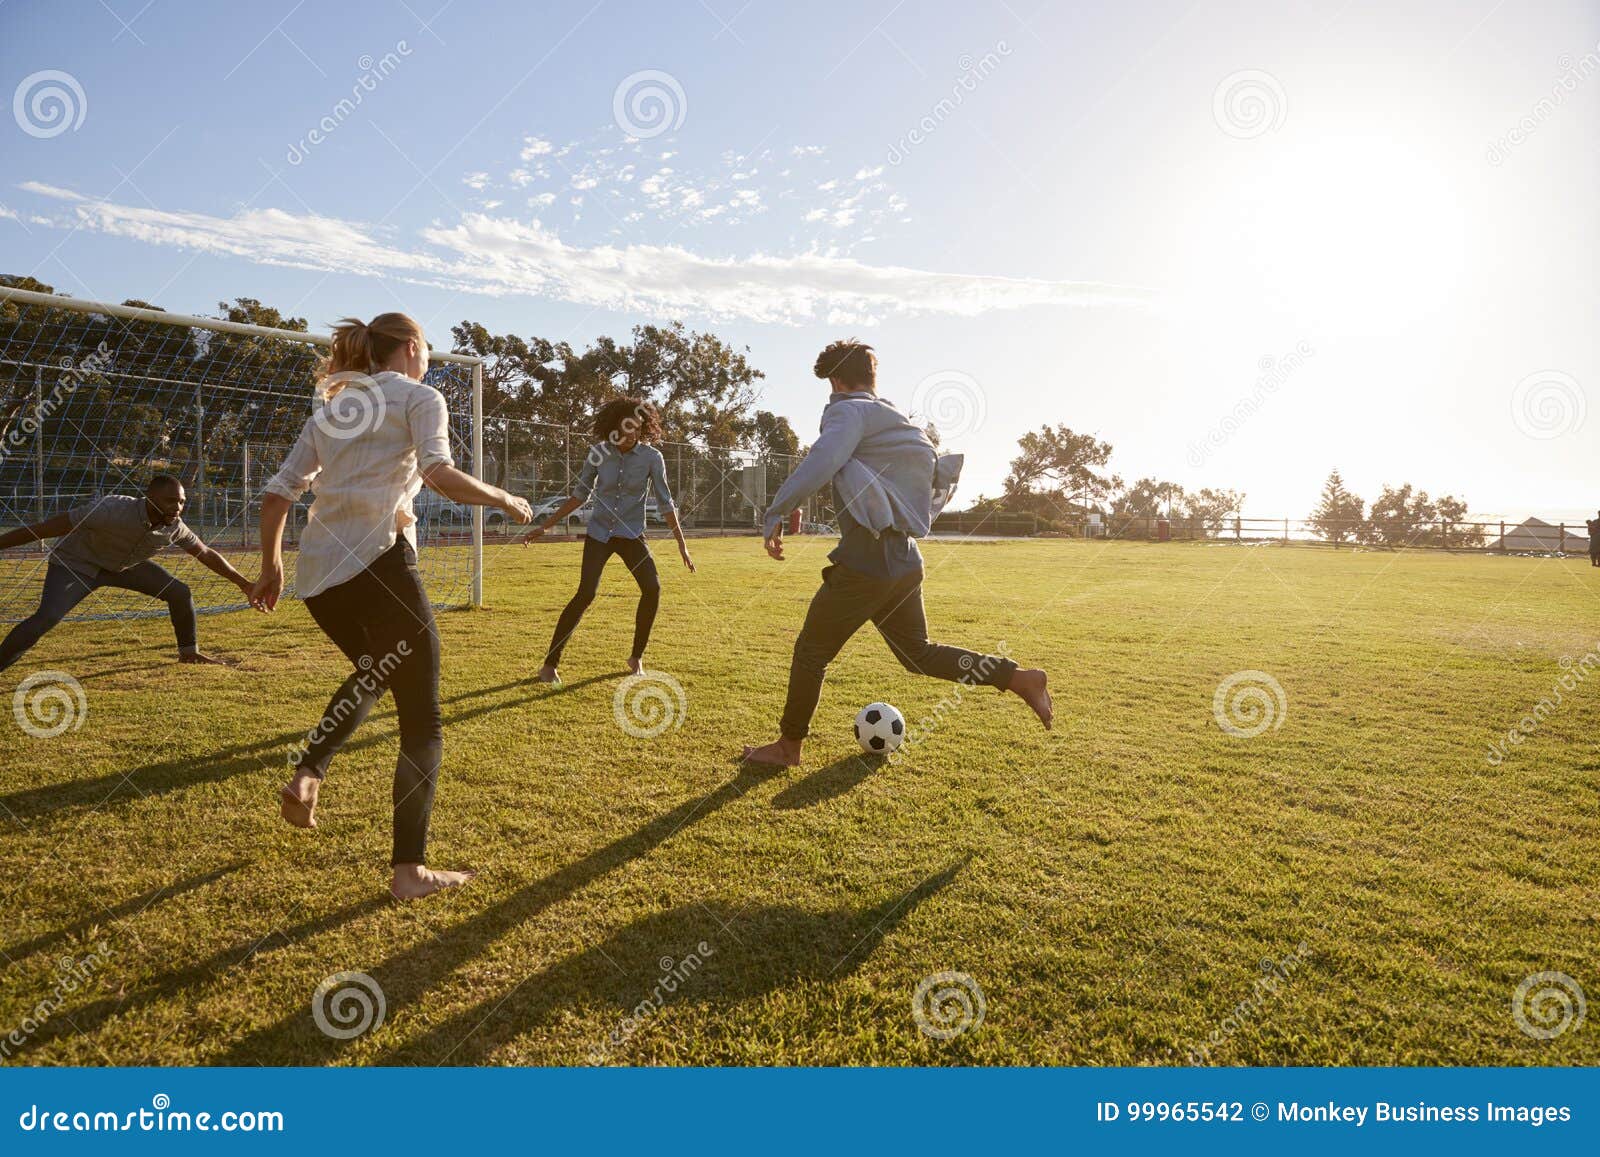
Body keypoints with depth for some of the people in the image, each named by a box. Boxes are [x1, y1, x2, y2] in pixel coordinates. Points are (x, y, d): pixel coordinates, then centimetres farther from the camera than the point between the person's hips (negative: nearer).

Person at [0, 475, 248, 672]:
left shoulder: (174, 527, -19)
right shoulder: (112, 510, -38)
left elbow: (206, 554, -3)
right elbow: (44, 529, -32)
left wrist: (243, 583, 0)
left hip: (125, 565, 5)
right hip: (75, 563, -5)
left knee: (180, 593, -4)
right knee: (47, 617, -25)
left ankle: (189, 652, 14)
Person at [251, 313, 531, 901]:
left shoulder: (330, 406, 22)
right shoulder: (419, 396, 4)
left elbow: (277, 494, 19)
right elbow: (438, 473, -15)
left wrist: (271, 567, 27)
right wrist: (505, 500, -2)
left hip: (318, 574, 7)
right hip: (380, 564, -7)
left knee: (374, 672, 34)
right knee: (422, 724, 2)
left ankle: (306, 776, 17)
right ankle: (409, 870, 3)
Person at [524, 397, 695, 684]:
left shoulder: (651, 457, -8)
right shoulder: (599, 453, -5)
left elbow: (665, 503, -3)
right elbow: (580, 495, 5)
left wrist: (682, 544, -6)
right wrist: (544, 526, 4)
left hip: (631, 535, 1)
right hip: (599, 533, 0)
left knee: (653, 588, -18)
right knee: (585, 595, -14)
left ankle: (636, 658, 3)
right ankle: (550, 664, -4)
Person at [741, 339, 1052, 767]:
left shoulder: (849, 410, -6)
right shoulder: (905, 423, 18)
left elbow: (822, 460, -25)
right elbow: (945, 475, 23)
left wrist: (774, 514, -22)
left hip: (865, 560, -8)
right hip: (907, 562, 8)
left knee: (811, 651, 7)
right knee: (919, 654, 20)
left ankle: (788, 746, 18)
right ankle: (1019, 677, 13)